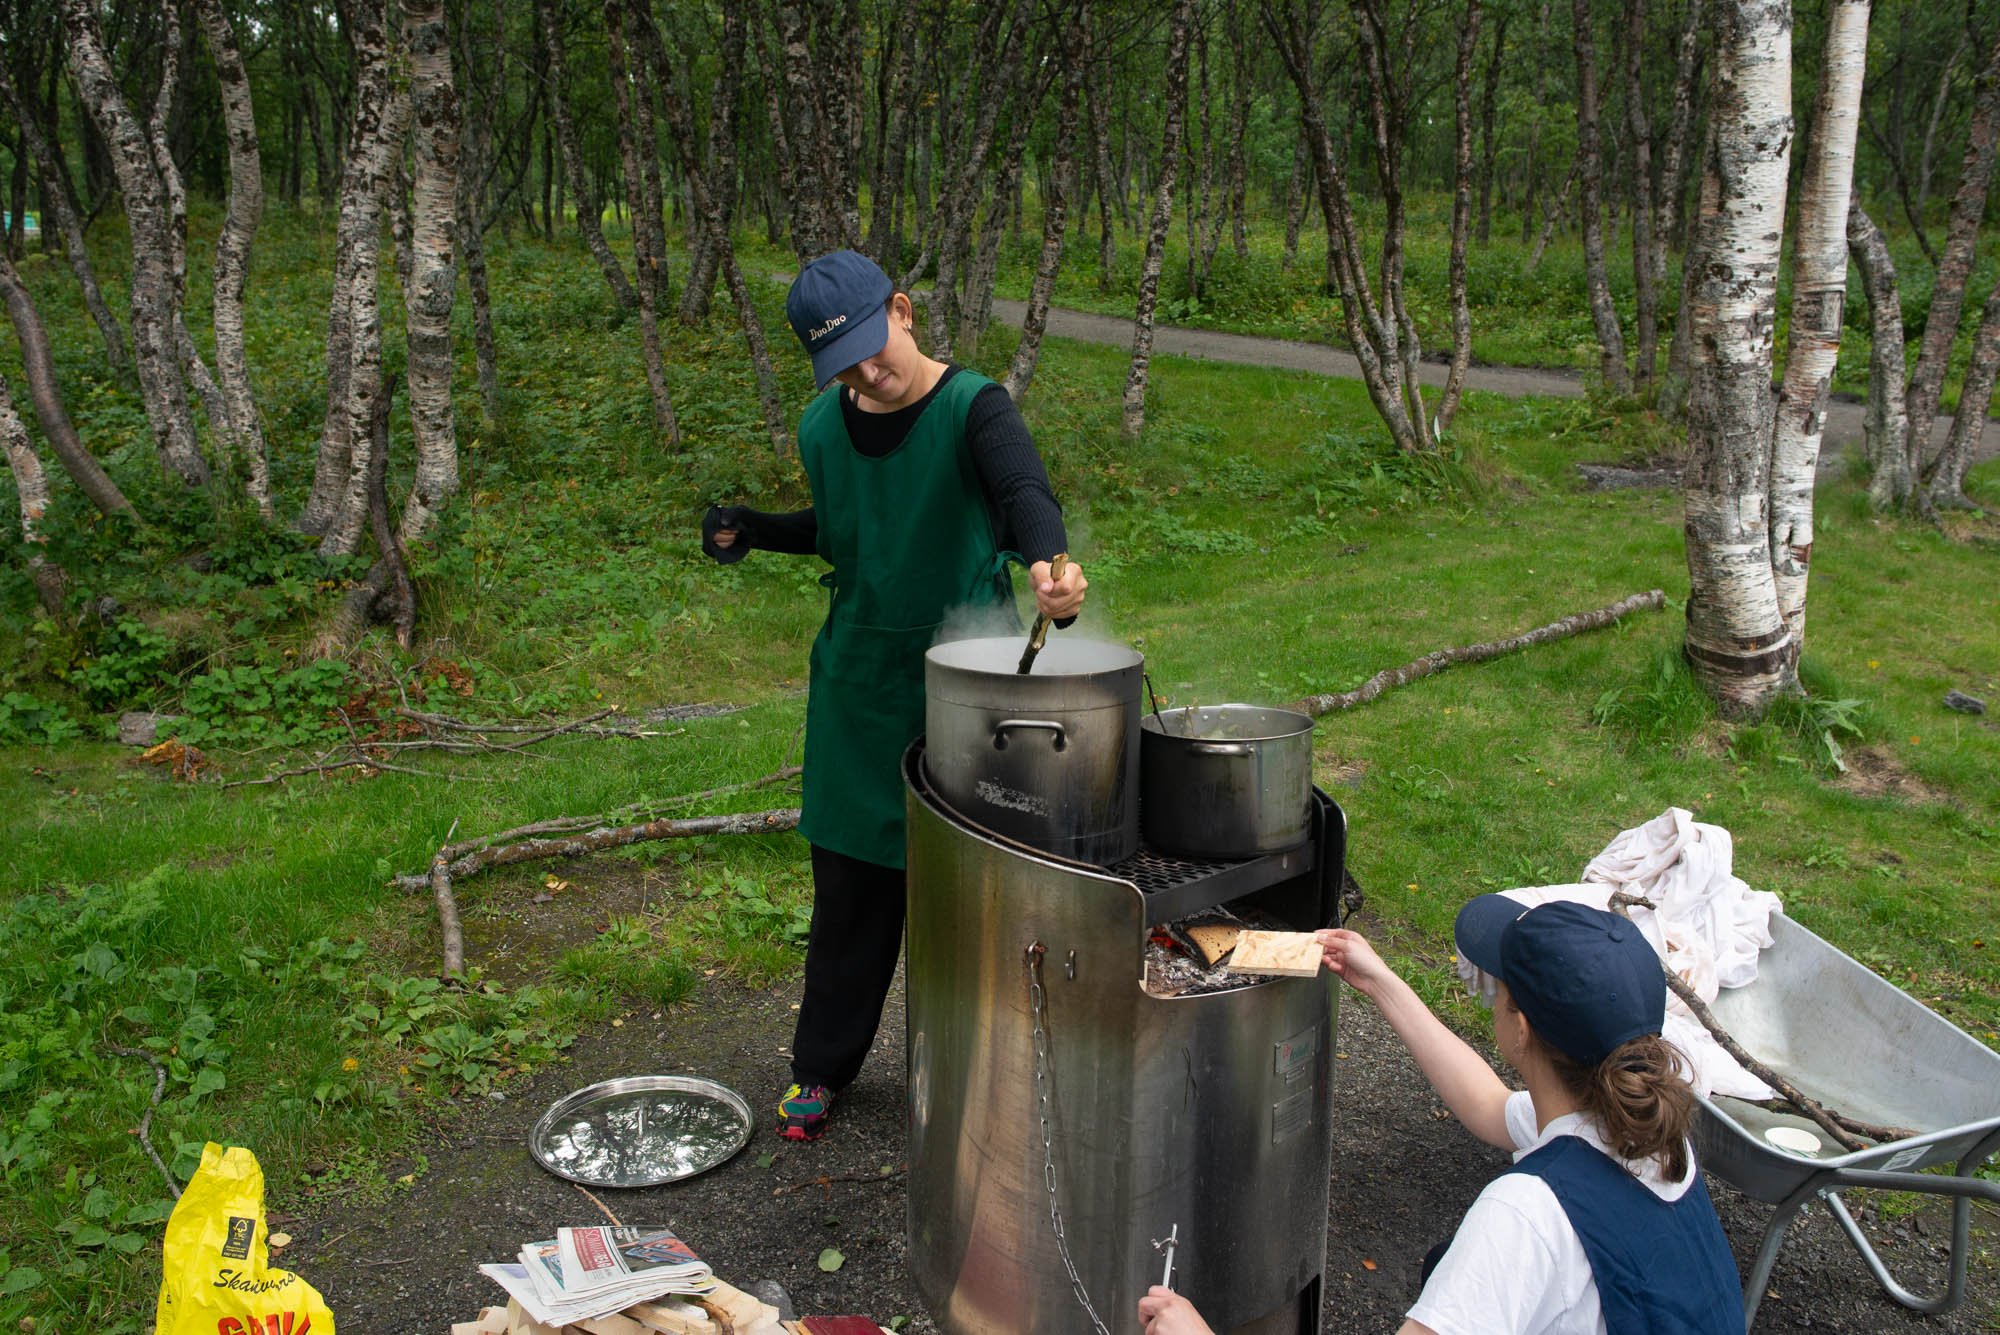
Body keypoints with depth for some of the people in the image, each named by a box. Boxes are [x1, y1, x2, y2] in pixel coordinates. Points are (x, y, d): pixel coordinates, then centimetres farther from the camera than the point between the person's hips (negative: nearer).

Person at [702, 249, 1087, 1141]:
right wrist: (755, 531, 2)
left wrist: (1049, 562, -55)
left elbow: (1024, 492, -33)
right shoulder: (823, 428, 3)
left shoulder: (972, 408, -14)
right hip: (858, 682, 4)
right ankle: (823, 1065, 29)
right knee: (849, 879, 12)